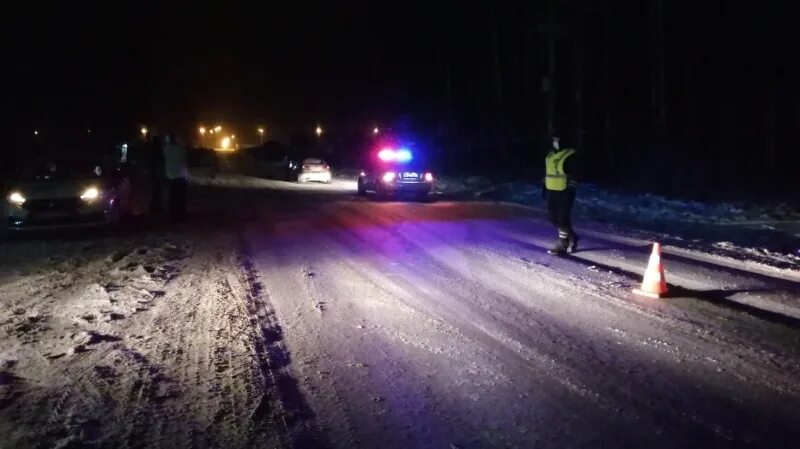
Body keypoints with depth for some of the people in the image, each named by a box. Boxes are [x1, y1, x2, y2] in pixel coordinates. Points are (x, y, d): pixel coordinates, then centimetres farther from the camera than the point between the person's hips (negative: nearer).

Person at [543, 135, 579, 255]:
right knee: (554, 218, 12)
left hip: (564, 192, -8)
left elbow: (573, 176, -13)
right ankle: (571, 237, 29)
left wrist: (570, 191, -17)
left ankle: (562, 245, 4)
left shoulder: (570, 155, -10)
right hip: (552, 191, 8)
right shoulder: (550, 155, 13)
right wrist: (544, 187, 17)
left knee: (563, 219, -4)